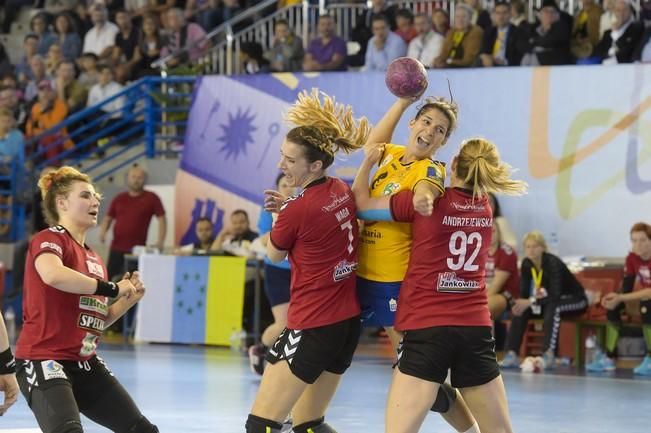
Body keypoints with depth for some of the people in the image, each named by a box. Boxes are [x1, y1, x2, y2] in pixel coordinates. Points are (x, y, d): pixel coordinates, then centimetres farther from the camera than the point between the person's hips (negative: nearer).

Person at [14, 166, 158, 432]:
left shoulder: (94, 259, 16)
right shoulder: (49, 239, -9)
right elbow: (52, 274, -33)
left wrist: (129, 299, 7)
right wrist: (111, 288, -23)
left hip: (85, 364, 9)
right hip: (43, 361, -9)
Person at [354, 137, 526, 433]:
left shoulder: (424, 203, -5)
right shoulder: (486, 211, 9)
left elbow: (362, 204, 6)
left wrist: (368, 162, 18)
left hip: (427, 329, -4)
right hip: (476, 329, 5)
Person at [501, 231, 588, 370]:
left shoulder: (552, 263, -29)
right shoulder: (526, 264, -9)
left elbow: (555, 296, -36)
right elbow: (524, 294, -8)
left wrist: (532, 301, -45)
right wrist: (522, 303, -31)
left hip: (575, 300, -7)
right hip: (552, 299, 7)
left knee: (552, 307, -37)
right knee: (521, 308, -14)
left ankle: (549, 355, -40)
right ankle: (512, 354, -16)